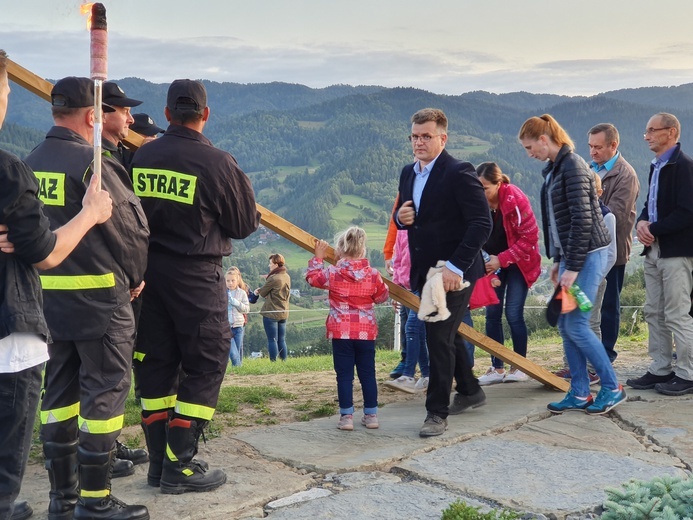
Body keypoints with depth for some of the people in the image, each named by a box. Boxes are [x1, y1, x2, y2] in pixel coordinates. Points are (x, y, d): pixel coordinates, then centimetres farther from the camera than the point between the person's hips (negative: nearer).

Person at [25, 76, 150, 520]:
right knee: (104, 391, 0)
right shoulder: (93, 163, -15)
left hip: (47, 295, 8)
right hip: (99, 296, -7)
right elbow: (133, 228, -12)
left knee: (59, 391, 14)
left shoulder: (30, 164, 8)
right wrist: (134, 278, 4)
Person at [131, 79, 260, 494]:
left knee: (156, 364, 13)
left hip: (149, 270, 6)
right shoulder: (217, 162, -12)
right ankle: (180, 465, 4)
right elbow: (245, 225, -3)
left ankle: (159, 461, 21)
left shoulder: (142, 157, 3)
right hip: (197, 276, -6)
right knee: (206, 366, 4)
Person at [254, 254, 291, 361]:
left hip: (271, 313, -7)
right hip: (283, 313, 7)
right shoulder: (287, 277, 6)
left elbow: (262, 293, -9)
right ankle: (284, 361, 14)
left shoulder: (273, 278, -19)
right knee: (282, 340, 12)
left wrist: (258, 291, 15)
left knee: (272, 340, 0)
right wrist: (261, 290, 4)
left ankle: (273, 362, 1)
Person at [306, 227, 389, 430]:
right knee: (367, 374, 10)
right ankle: (371, 414, 16)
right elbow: (382, 296, 11)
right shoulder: (373, 274, -3)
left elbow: (312, 277, 10)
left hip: (341, 332, -2)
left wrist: (318, 256, 19)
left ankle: (346, 416, 3)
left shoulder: (333, 273, -8)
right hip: (366, 332, 2)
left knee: (344, 375, 4)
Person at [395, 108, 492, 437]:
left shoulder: (459, 173, -16)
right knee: (444, 334, 20)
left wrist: (455, 267, -27)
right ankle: (469, 390, 40)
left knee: (439, 338, -7)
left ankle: (437, 413, 4)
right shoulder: (408, 173, 9)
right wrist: (400, 217, -6)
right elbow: (405, 216, 20)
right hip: (425, 271, 8)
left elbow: (482, 223, -22)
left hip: (454, 273, -8)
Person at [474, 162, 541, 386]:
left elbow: (529, 238, -19)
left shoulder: (515, 200, -22)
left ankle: (521, 367, 8)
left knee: (513, 313, -7)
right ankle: (497, 368, 11)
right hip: (493, 263, 5)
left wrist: (502, 259, -23)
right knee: (492, 313, 2)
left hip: (518, 263, -5)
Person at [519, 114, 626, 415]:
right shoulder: (554, 169, 13)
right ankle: (579, 394, 14)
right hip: (570, 256, 9)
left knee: (575, 324, -8)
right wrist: (558, 261, 17)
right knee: (565, 325, 7)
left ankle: (612, 388, 5)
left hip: (588, 254, -9)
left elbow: (582, 219, -20)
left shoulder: (572, 166, -15)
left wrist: (573, 267, -20)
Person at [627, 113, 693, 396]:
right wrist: (642, 222, 1)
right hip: (654, 249, 9)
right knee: (654, 313, 12)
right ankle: (660, 370, 21)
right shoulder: (657, 167, 15)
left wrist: (653, 230, -14)